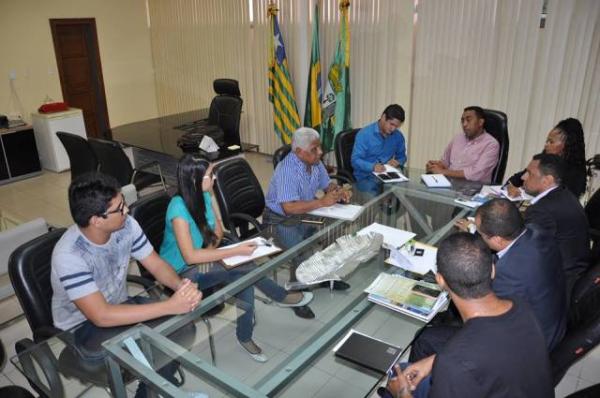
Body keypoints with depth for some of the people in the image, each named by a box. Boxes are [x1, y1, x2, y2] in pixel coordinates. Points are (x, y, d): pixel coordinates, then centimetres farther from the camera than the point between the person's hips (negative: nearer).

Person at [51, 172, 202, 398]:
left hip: (118, 305, 6)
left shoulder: (126, 225, -15)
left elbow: (156, 265, -6)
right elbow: (102, 316, -35)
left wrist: (182, 286, -29)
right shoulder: (69, 255, -32)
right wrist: (170, 306, -38)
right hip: (82, 328, -6)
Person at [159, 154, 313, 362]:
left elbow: (218, 230, 8)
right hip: (181, 272, -7)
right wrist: (236, 251, -31)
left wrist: (210, 248, -15)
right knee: (246, 267, -25)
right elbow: (190, 256, -32)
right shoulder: (179, 208, -28)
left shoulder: (204, 196, -4)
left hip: (200, 261, 7)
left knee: (245, 277, -19)